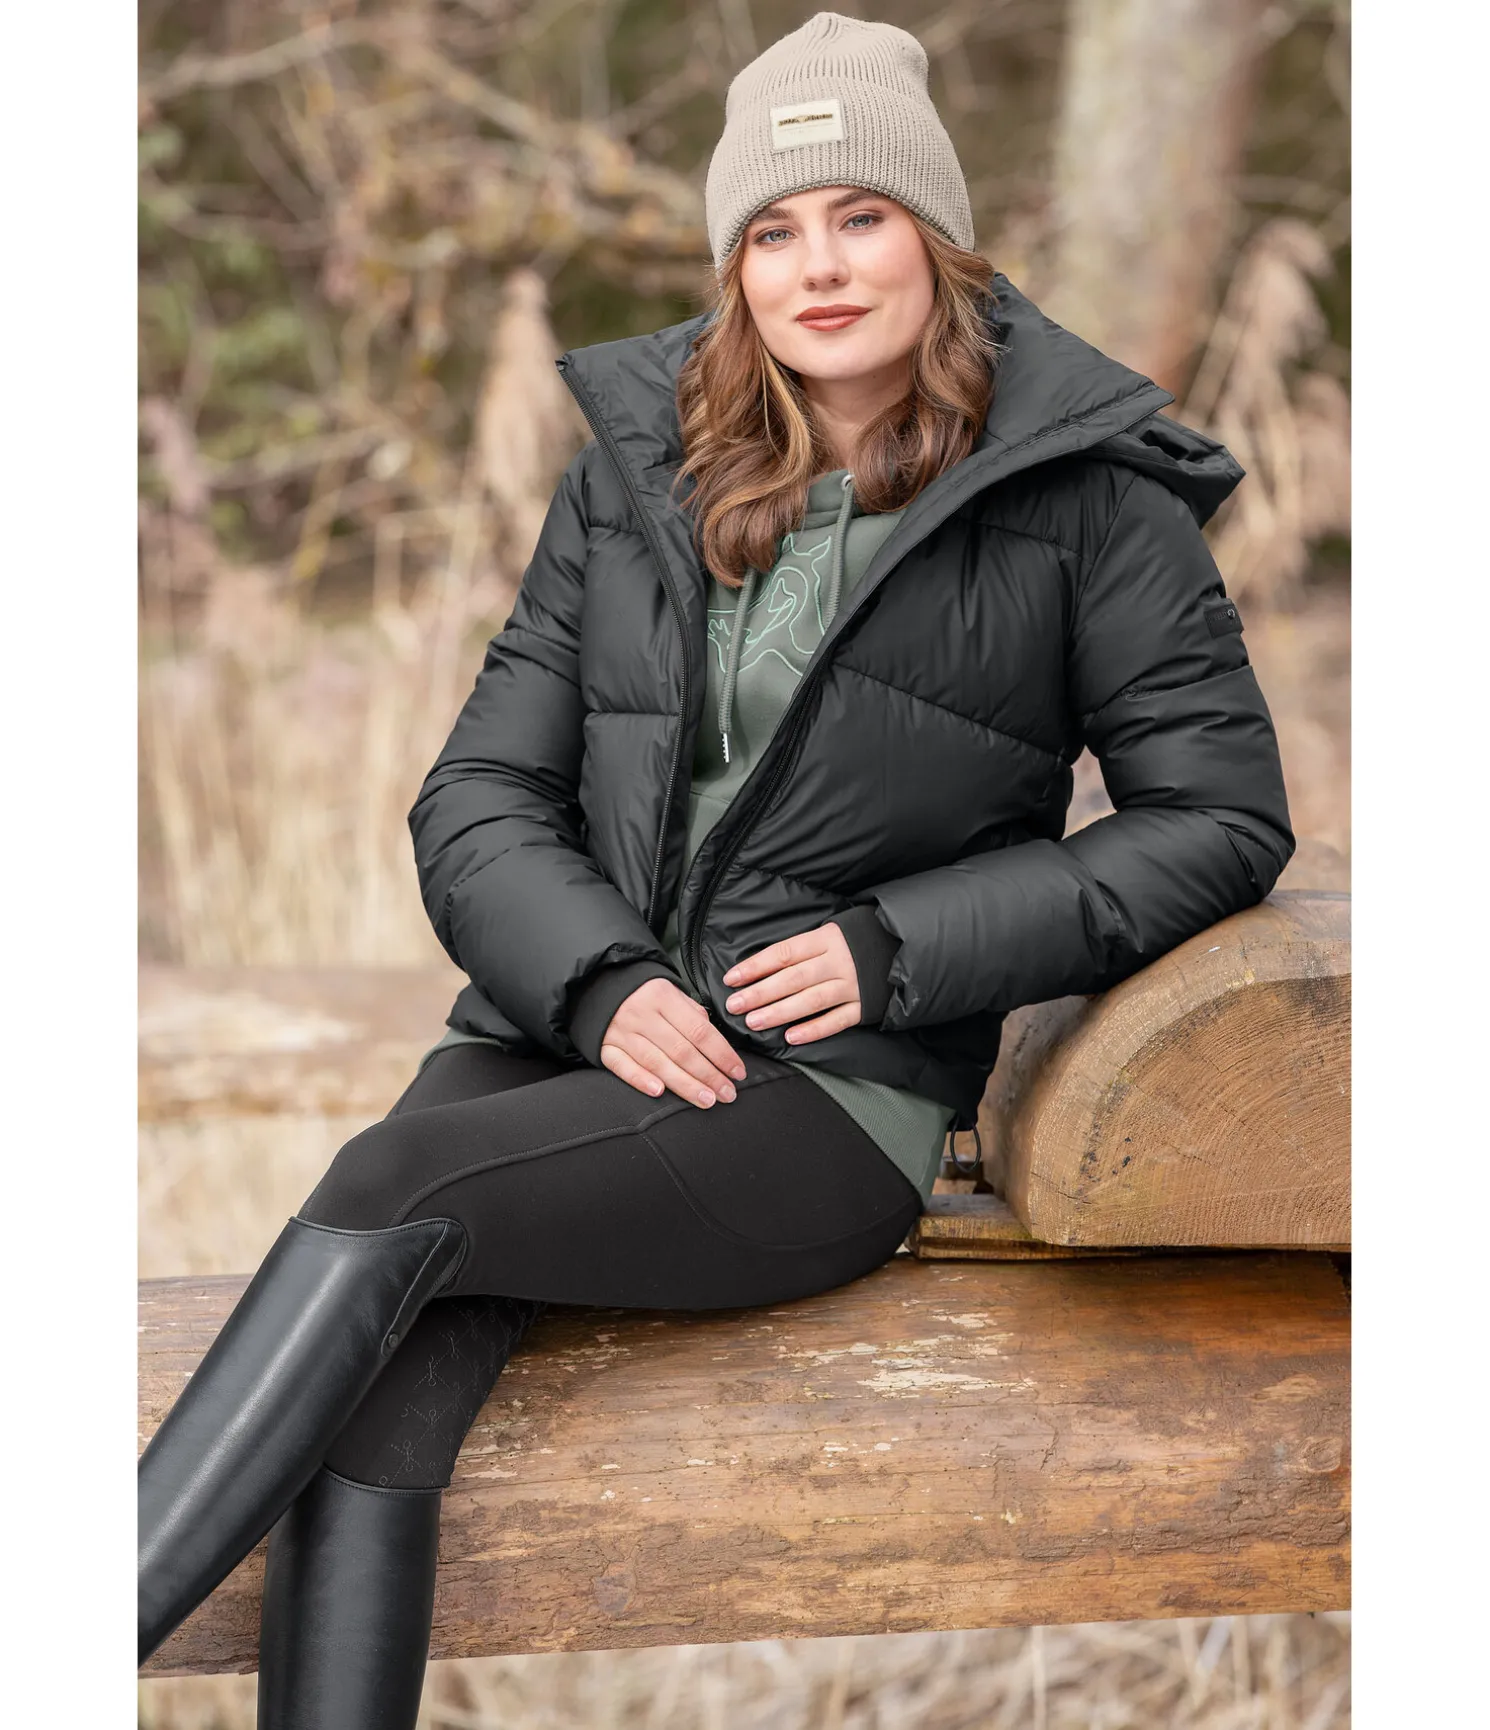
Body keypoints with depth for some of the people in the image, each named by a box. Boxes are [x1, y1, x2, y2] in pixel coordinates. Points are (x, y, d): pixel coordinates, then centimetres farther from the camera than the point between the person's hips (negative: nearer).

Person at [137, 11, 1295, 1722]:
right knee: (365, 1440, -24)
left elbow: (1223, 818, 0)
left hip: (834, 1095, -3)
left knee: (392, 1185, -27)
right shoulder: (639, 472, 11)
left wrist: (901, 945, -9)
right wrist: (600, 983, -11)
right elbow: (478, 800, 10)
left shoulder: (1081, 495, 1)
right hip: (568, 1034, 4)